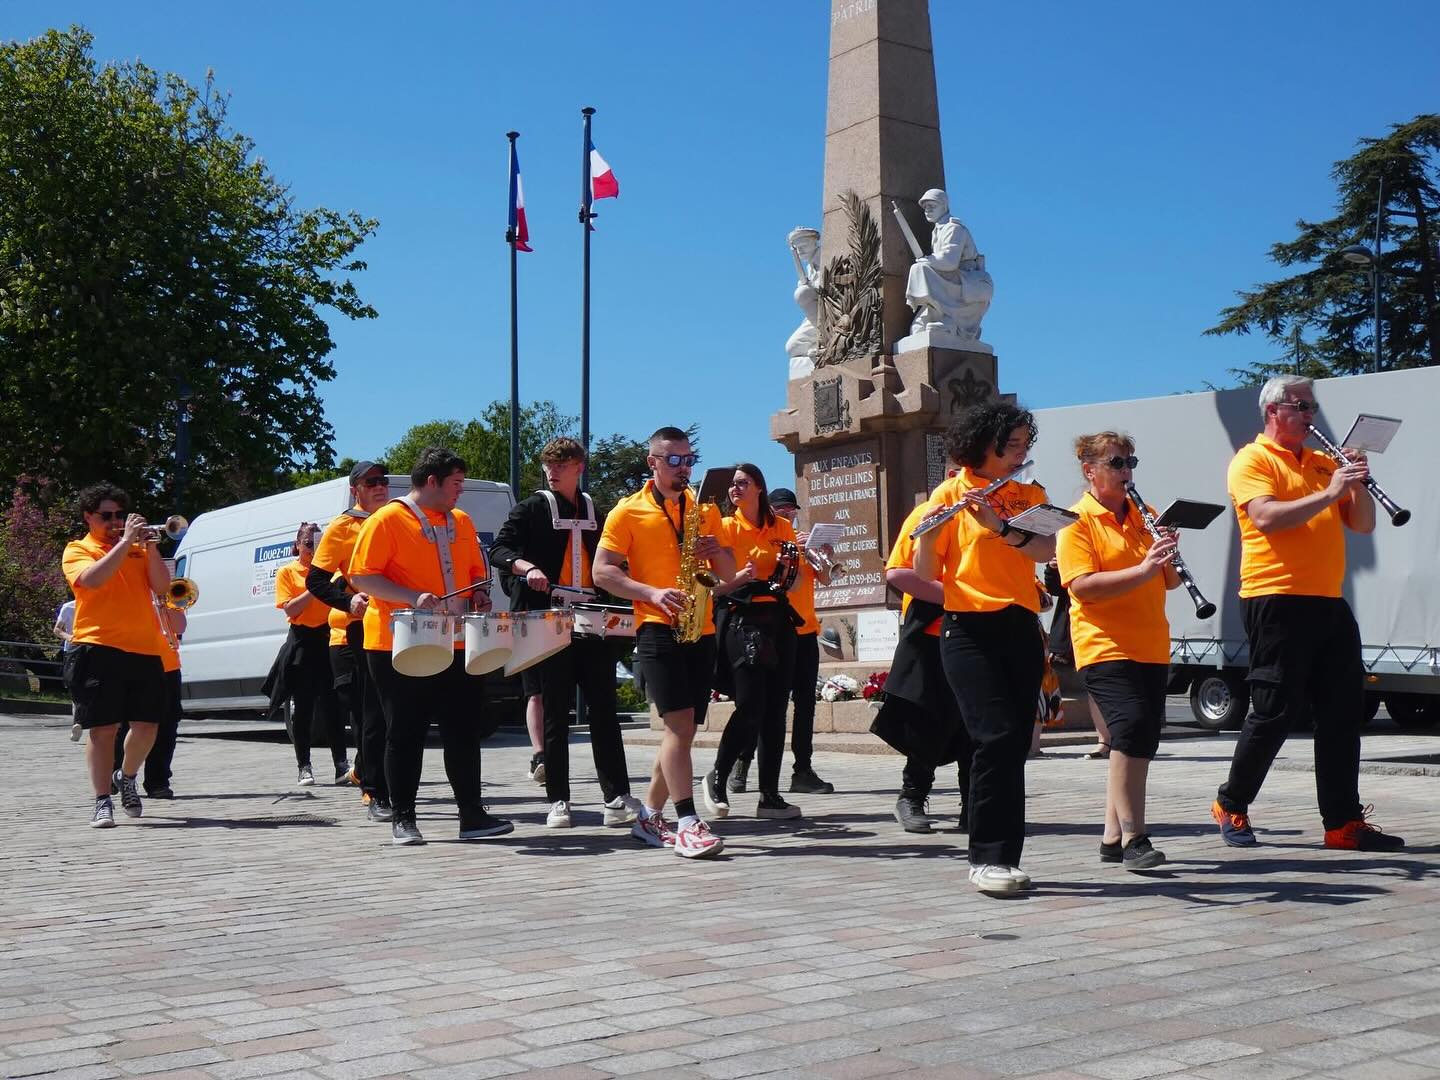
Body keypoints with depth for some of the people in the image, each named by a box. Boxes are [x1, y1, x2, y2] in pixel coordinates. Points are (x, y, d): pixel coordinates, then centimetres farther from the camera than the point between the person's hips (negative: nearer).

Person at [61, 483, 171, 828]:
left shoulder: (139, 550, 18)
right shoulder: (77, 551, 5)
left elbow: (161, 586, 5)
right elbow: (93, 579, -16)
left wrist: (150, 546, -5)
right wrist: (126, 541, -14)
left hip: (144, 649, 4)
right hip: (99, 648, -4)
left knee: (146, 726, 4)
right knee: (102, 727, -5)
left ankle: (126, 777, 30)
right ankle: (102, 802, 0)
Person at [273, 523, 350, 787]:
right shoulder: (287, 572, 4)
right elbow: (289, 609, -7)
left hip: (328, 639, 2)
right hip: (302, 642, -2)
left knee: (333, 705, -2)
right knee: (303, 707, 3)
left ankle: (342, 766, -3)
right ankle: (303, 767, 9)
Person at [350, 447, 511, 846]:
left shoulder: (461, 521, 14)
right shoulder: (388, 520, -6)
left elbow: (476, 570, 24)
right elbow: (361, 577, -11)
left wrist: (479, 595, 2)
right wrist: (412, 598, -22)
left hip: (457, 647, 6)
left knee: (465, 731, 6)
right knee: (405, 734, 2)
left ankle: (472, 815, 13)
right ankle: (402, 820, 11)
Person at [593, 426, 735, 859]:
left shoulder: (705, 509, 16)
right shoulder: (629, 511, 2)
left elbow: (728, 574, 19)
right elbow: (602, 571, -3)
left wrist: (717, 552, -4)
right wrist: (652, 593, -16)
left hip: (701, 629, 5)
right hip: (658, 628, -5)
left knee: (683, 728, 8)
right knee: (679, 722, -16)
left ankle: (650, 816, 21)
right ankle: (688, 824, -17)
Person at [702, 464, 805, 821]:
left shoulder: (782, 527, 12)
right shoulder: (726, 527, 2)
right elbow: (715, 586, -3)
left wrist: (791, 567, -3)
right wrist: (739, 577, -22)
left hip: (779, 620, 4)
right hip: (741, 620, -4)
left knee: (775, 709, 2)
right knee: (750, 707, -13)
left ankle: (770, 796, 7)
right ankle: (717, 779, 7)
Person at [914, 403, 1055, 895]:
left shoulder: (1030, 495, 14)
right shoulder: (949, 494, 2)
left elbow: (1048, 550, -6)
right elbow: (924, 576, -2)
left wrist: (1001, 526, -20)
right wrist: (928, 533, -21)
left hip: (1020, 628, 5)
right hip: (968, 630, -5)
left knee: (1015, 744, 3)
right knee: (997, 736, -17)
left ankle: (1002, 857, 12)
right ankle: (987, 857, -11)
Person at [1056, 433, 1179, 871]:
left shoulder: (1144, 517, 16)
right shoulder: (1076, 523, -4)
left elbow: (1170, 582, 17)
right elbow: (1082, 586, -17)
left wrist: (1168, 560, -5)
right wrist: (1142, 570, -24)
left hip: (1151, 648, 7)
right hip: (1105, 648, -7)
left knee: (1141, 738, 7)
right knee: (1131, 726, -21)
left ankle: (1113, 836, 18)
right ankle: (1133, 838, -16)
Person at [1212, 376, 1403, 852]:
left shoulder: (1324, 463, 20)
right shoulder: (1252, 461, -2)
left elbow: (1364, 525, 16)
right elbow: (1266, 517, -19)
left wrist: (1358, 484, -1)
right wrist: (1328, 493, -20)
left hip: (1328, 605, 7)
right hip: (1276, 602, -7)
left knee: (1343, 713, 5)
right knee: (1276, 711, -4)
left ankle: (1344, 823, 10)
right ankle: (1231, 805, 12)